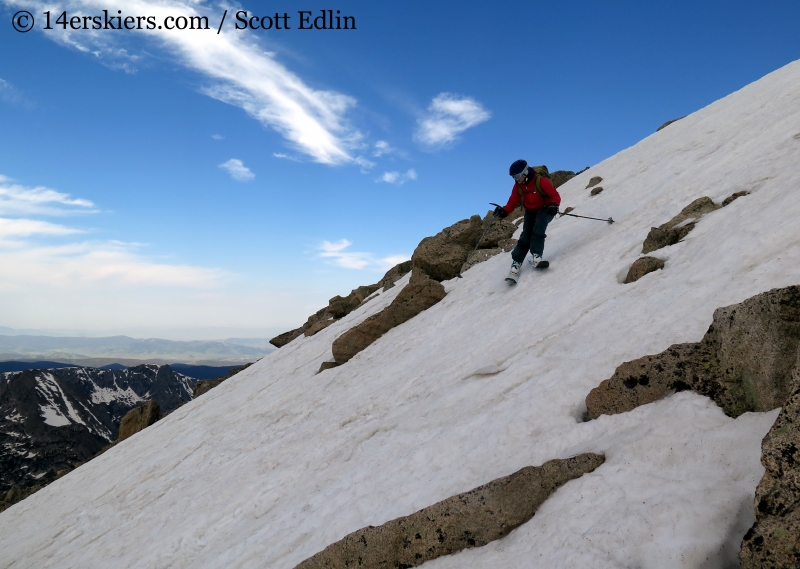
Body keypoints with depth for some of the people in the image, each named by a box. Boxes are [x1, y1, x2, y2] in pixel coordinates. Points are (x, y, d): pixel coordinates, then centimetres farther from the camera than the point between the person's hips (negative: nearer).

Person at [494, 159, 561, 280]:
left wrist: (553, 205, -39)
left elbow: (555, 195, -19)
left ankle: (536, 257, -37)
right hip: (530, 212, 5)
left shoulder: (541, 181, -22)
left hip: (545, 210, -4)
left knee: (538, 229, -32)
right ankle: (516, 264, -7)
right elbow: (513, 201, -1)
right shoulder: (518, 186, -5)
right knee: (525, 238, -7)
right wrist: (504, 211, -18)